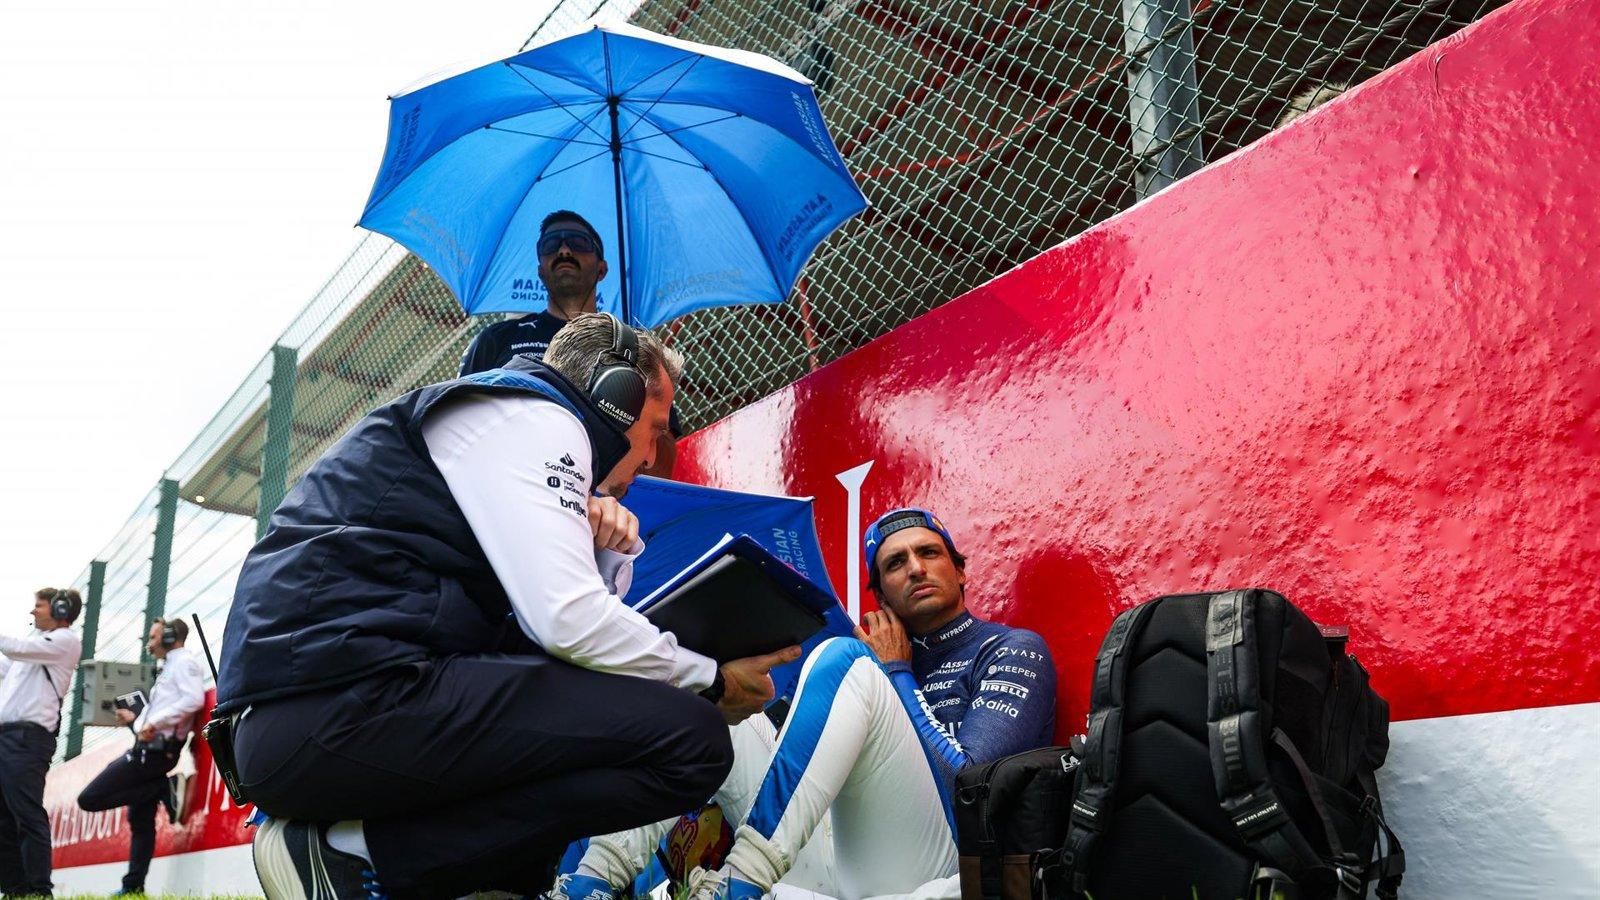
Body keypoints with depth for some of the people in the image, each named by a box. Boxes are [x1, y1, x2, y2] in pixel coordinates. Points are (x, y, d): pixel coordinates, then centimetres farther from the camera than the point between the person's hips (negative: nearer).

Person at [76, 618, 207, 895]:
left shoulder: (184, 661, -7)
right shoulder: (170, 667, 24)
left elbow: (194, 699, -24)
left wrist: (154, 722, -24)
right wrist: (136, 720, 23)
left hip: (155, 750, -10)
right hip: (151, 749, 10)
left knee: (89, 799, -11)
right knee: (140, 820, 10)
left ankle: (161, 791, -12)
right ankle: (133, 887, 12)